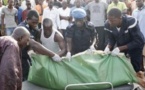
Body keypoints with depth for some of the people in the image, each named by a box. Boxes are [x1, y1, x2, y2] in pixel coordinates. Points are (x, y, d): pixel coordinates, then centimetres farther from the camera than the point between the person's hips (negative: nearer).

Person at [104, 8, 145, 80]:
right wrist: (108, 47, -32)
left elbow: (138, 41, -34)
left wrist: (119, 48, -40)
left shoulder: (131, 22, -38)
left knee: (137, 68, -3)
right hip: (121, 45, 4)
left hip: (135, 45, -4)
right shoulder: (108, 25, -24)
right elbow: (111, 39, -9)